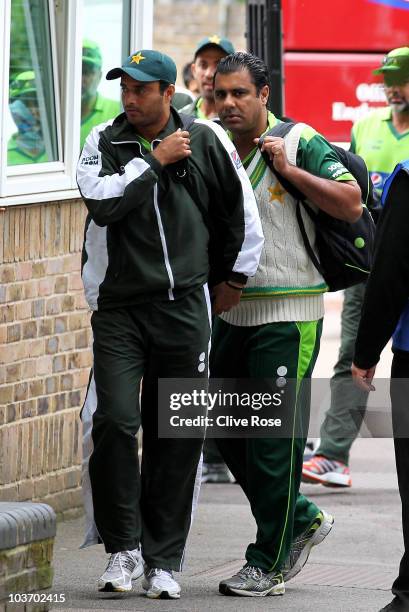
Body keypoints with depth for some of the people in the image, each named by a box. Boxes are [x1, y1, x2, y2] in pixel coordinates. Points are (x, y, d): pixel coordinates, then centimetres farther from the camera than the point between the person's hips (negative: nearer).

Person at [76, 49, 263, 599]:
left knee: (178, 436, 2)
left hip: (184, 310, 1)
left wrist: (234, 279, 17)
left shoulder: (207, 142, 4)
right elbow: (101, 202, -15)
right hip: (117, 310, -1)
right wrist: (155, 160, -12)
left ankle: (163, 560, 10)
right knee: (114, 422, -14)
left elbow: (243, 213, 14)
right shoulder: (104, 142, 3)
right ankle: (123, 548, 0)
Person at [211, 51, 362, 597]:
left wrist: (289, 169, -19)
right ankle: (302, 520, 28)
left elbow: (351, 204, -15)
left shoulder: (300, 144, -7)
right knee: (227, 430, 10)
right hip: (229, 311, 7)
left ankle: (269, 563, 2)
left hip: (287, 312, -7)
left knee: (275, 438, -4)